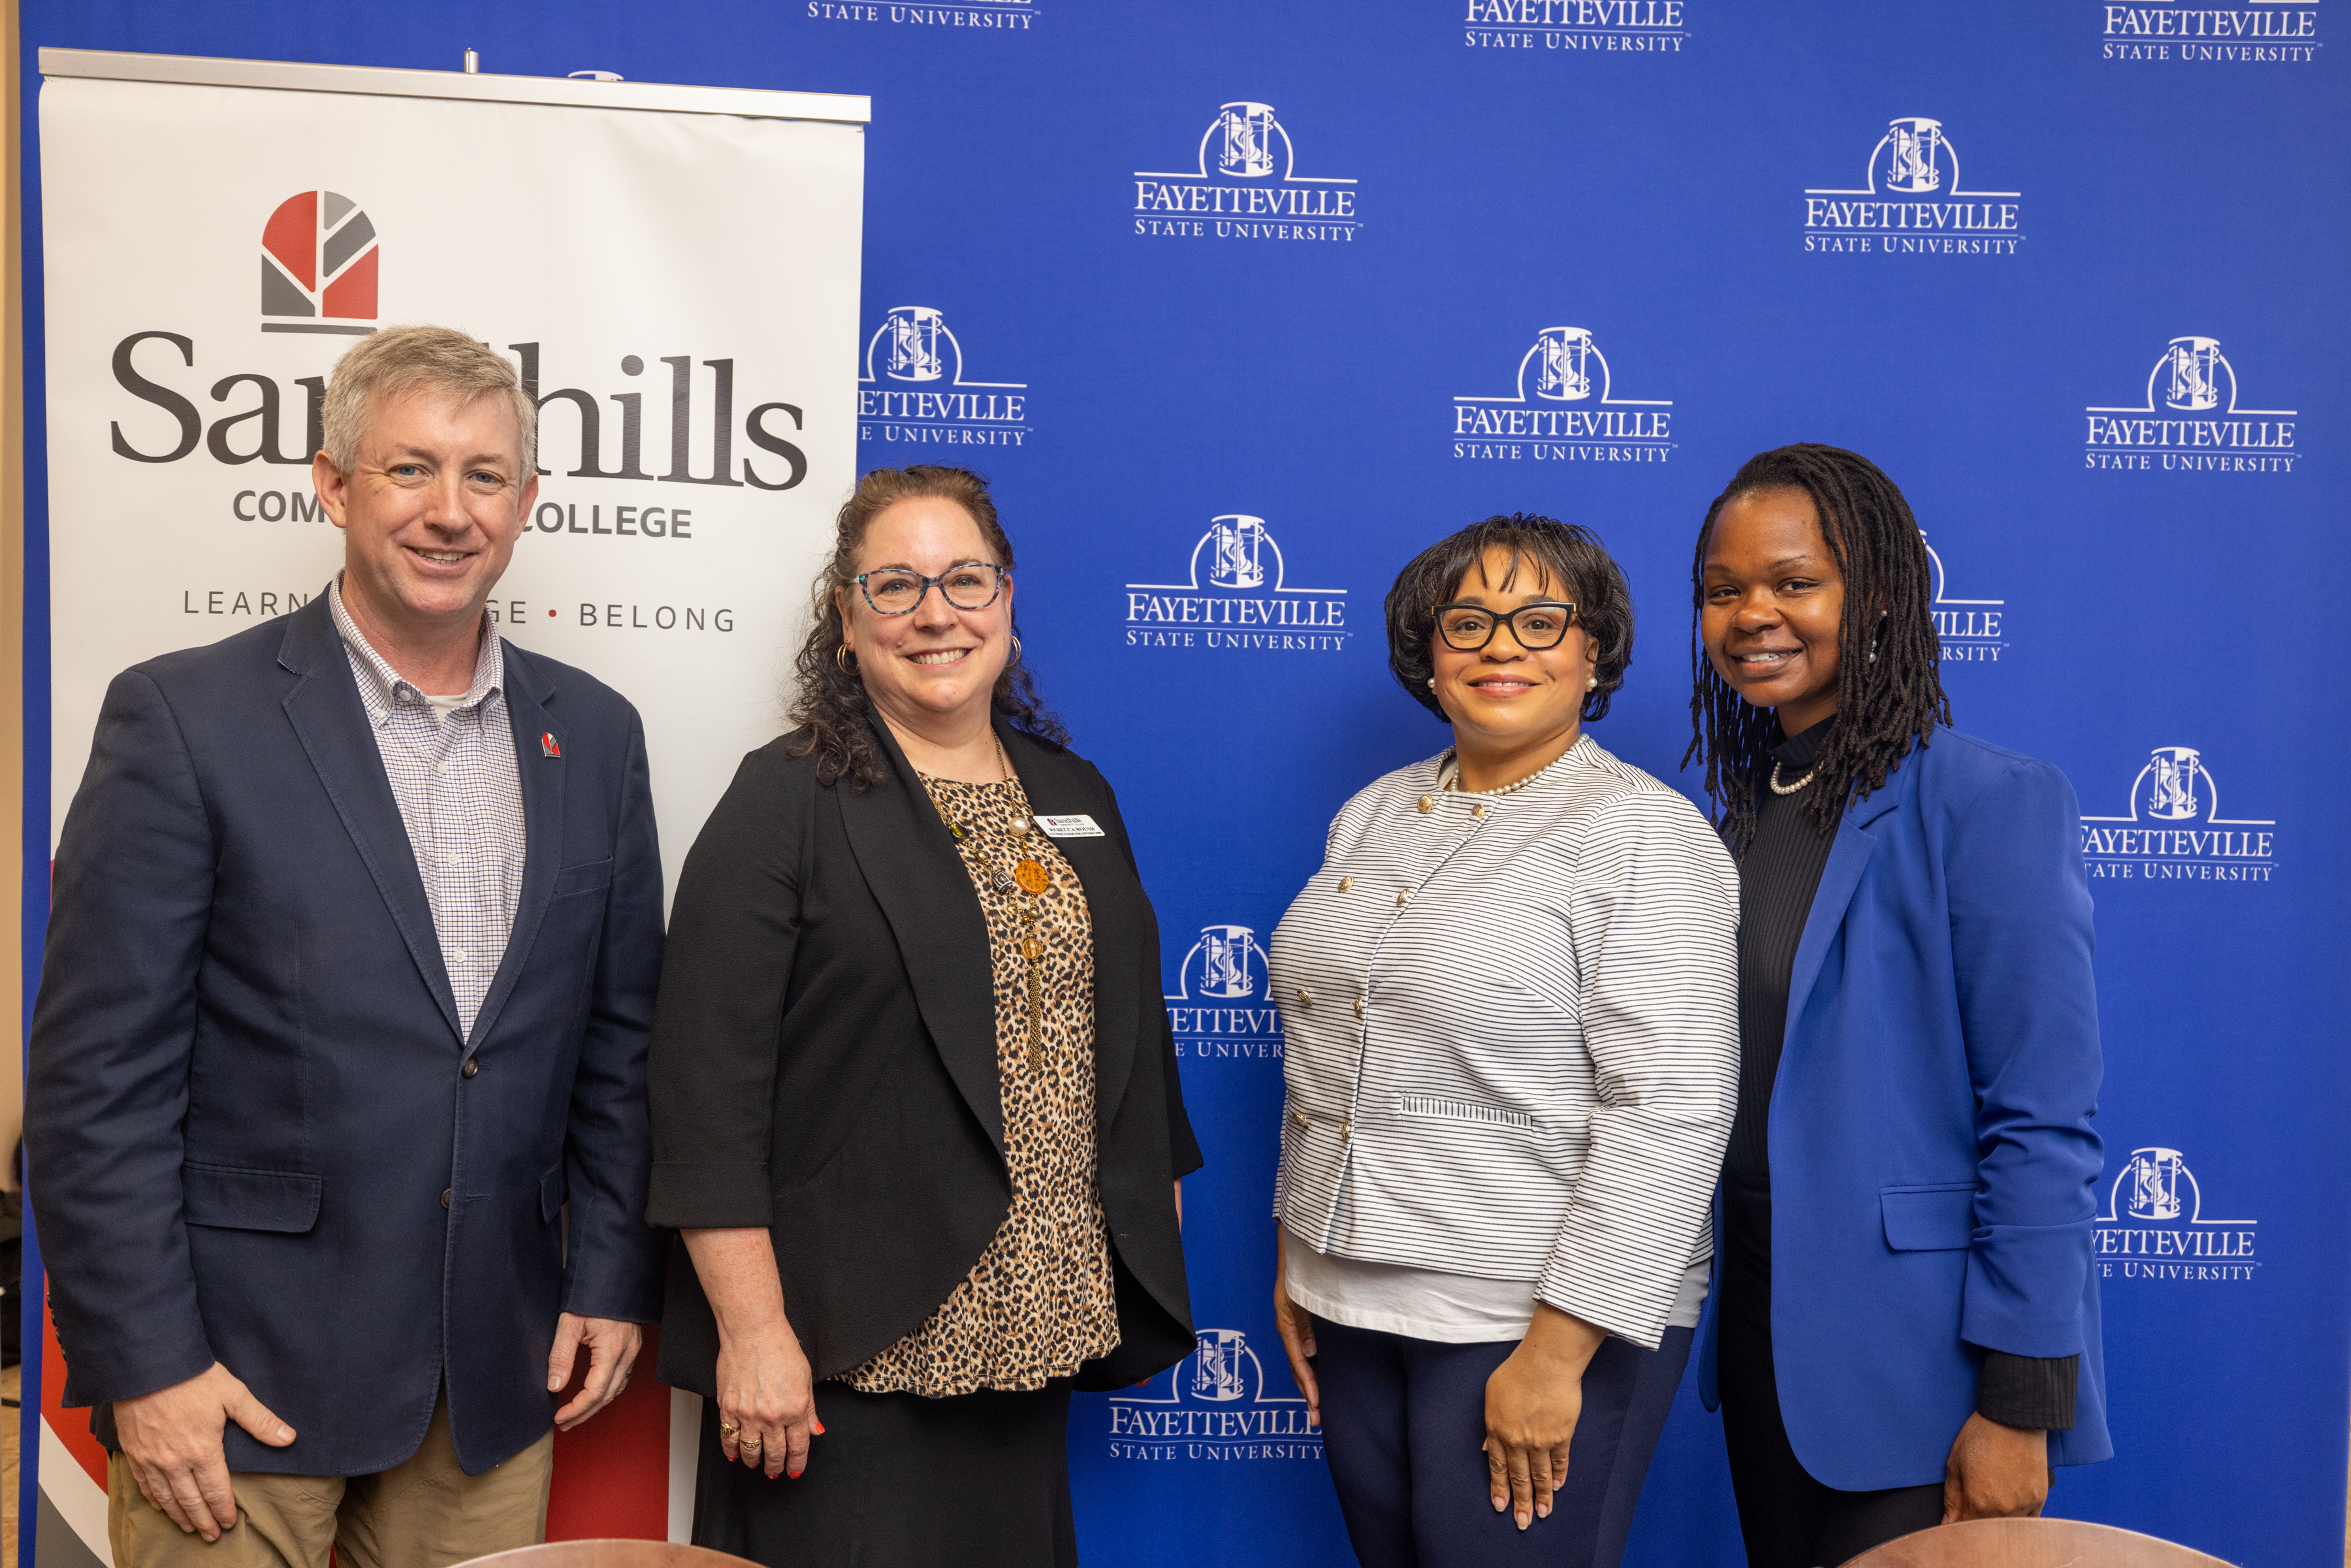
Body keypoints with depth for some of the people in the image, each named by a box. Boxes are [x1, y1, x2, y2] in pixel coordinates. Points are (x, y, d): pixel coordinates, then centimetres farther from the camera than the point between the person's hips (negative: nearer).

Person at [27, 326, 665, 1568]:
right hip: (237, 1371, -3)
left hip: (496, 1375, 4)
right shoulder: (185, 717, -7)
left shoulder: (594, 733, 6)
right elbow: (95, 1075, -8)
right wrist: (142, 1364, -11)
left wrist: (611, 1279, 6)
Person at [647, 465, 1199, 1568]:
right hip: (852, 1352, -5)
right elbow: (710, 1089, -12)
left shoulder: (1075, 797, 11)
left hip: (1035, 1334, 6)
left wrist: (1150, 1282, 16)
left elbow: (1133, 1043, 17)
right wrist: (753, 1332, -16)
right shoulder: (784, 803, -7)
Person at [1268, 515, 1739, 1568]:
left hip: (1543, 1322, -6)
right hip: (1354, 1305, 6)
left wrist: (1557, 1352, -18)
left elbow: (1669, 1112, -18)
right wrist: (1297, 1261, 14)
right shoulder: (1372, 816, 9)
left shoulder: (1645, 834, -11)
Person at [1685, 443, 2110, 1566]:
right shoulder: (1744, 807, 7)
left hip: (1913, 1355, -6)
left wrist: (2018, 1404, -18)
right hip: (1760, 1335, 7)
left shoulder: (1991, 805, -15)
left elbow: (2043, 1127, -17)